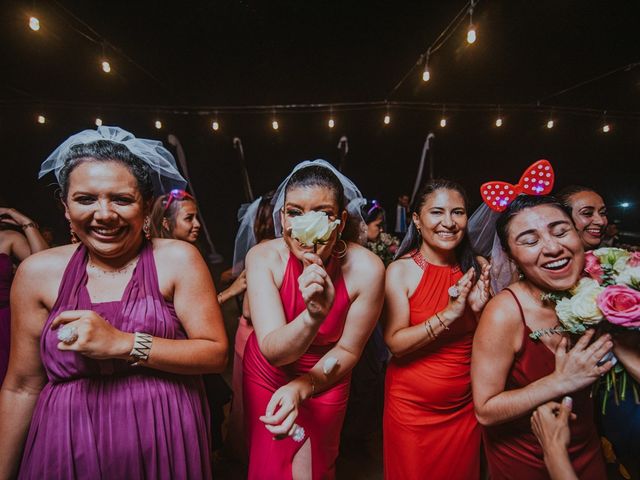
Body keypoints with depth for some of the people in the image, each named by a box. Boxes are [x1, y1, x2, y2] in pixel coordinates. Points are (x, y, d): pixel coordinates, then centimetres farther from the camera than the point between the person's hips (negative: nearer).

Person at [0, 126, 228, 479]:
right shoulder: (39, 272, -3)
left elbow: (216, 353, -14)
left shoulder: (177, 259, -11)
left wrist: (123, 344, -22)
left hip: (163, 446, -1)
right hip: (66, 450, 2)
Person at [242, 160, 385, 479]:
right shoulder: (264, 257, -26)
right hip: (265, 374, 1)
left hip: (325, 381, -1)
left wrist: (302, 387, -28)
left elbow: (348, 350, -15)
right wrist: (314, 315, -49)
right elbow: (273, 351, -31)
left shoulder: (366, 269, -28)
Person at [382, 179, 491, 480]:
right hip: (412, 407, -3)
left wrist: (480, 309, -18)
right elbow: (395, 343, -20)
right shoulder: (401, 270, -15)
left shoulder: (476, 269, -3)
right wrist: (449, 314, -28)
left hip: (465, 407, 4)